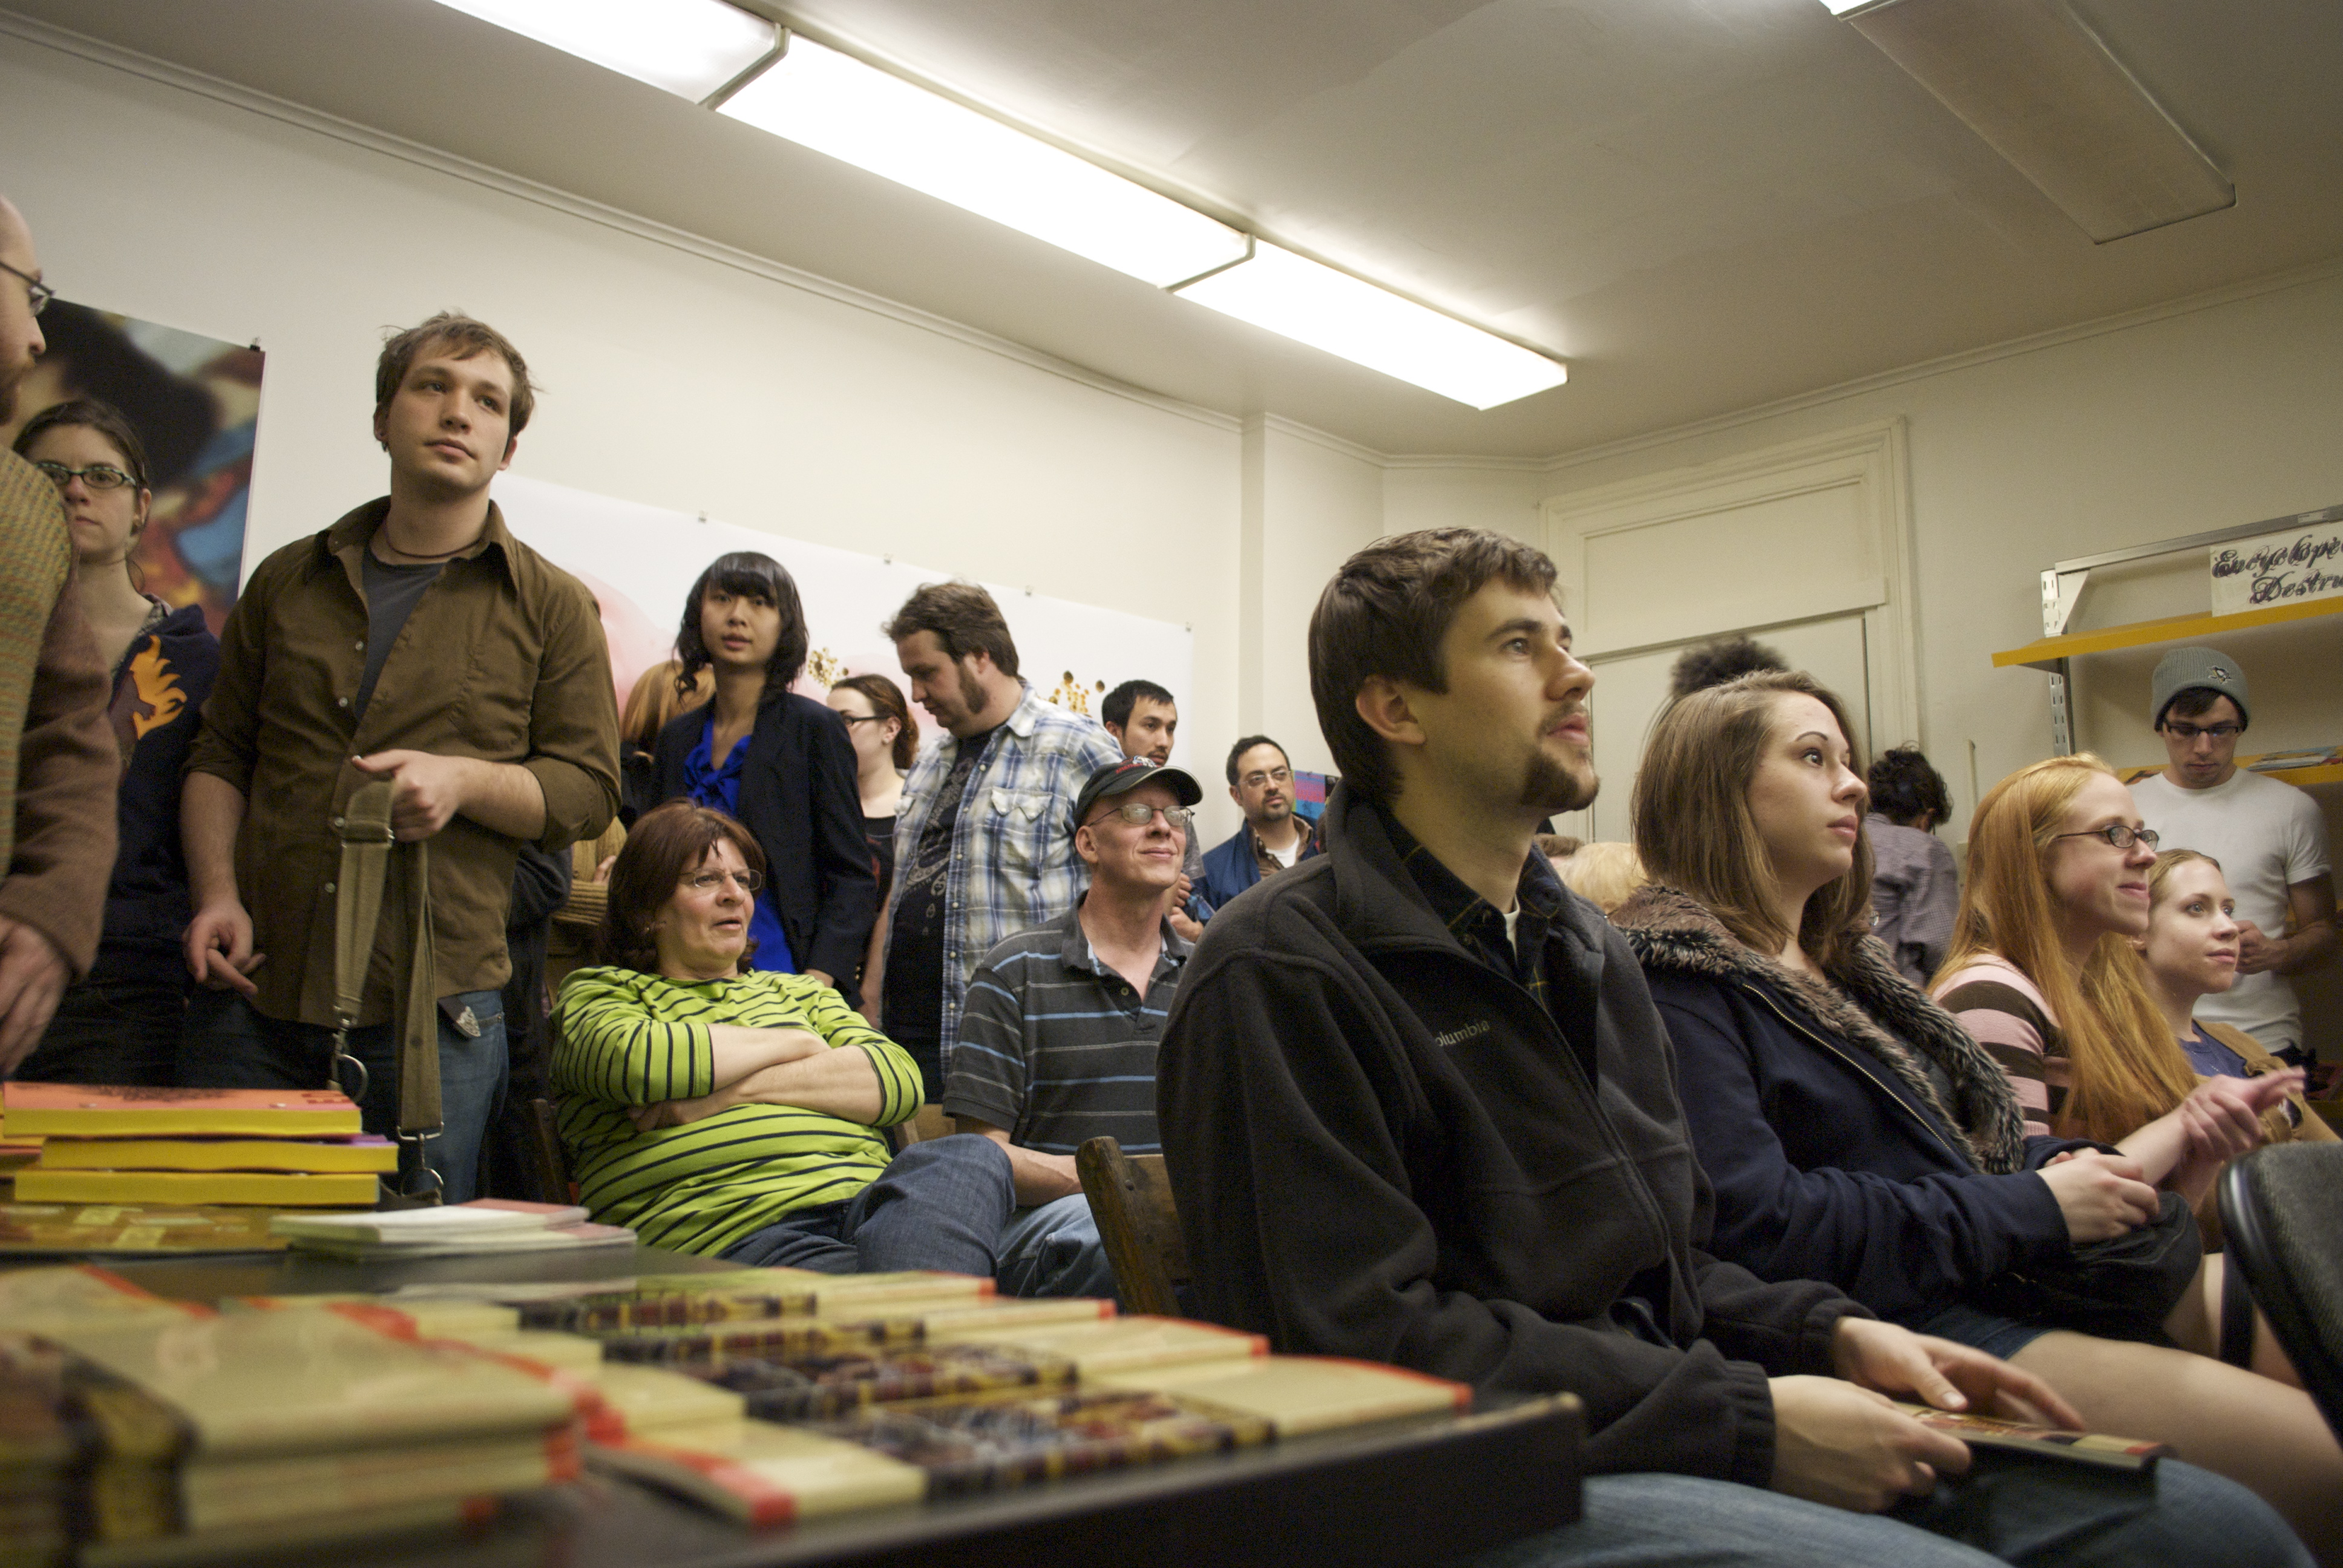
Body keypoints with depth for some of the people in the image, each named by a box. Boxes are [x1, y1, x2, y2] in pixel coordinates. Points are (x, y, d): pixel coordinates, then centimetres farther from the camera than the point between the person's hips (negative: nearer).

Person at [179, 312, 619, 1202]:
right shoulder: (287, 581, 14)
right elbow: (219, 755, 16)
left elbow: (589, 791, 2)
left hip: (431, 1015, -2)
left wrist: (465, 779, -15)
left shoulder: (551, 607, 6)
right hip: (254, 996, 3)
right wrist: (217, 893, 0)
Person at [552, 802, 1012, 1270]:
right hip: (739, 1235, -5)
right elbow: (634, 1061, -9)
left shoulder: (797, 991, 30)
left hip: (871, 1201, 5)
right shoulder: (598, 992, 18)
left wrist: (743, 1090, -2)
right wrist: (794, 1043, 4)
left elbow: (901, 1078, 12)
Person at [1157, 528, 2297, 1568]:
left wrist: (1827, 1336, 4)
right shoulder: (1282, 975, -13)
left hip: (1658, 1424, 8)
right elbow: (1367, 1342, -19)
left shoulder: (1584, 947, 16)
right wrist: (1744, 1419, -18)